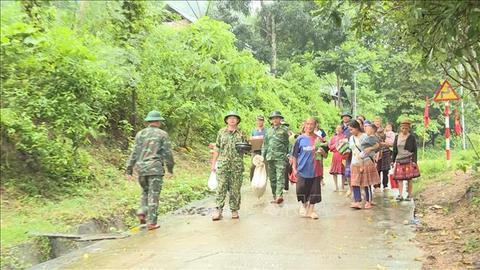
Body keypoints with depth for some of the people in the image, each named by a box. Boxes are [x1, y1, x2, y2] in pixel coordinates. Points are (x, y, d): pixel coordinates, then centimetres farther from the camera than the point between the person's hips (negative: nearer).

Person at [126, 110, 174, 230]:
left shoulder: (140, 134, 8)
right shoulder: (162, 134, 1)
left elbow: (134, 153, 4)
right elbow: (167, 153, -1)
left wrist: (129, 171, 7)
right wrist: (170, 169, 9)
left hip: (141, 168, 3)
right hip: (155, 168, -3)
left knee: (145, 192, 23)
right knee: (153, 195, 1)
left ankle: (142, 212, 4)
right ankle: (151, 222, 0)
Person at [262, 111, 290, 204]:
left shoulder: (284, 130, 5)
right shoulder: (268, 131, 17)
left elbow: (289, 142, 2)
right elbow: (264, 145, 20)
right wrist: (263, 156, 14)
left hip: (280, 157, -5)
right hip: (270, 157, 5)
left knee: (280, 176, -15)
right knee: (272, 178, 7)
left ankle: (279, 195, -25)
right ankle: (275, 196, 14)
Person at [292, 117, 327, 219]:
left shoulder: (319, 139, 5)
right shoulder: (300, 139, 0)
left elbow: (325, 155, 10)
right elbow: (295, 155, 4)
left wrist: (322, 152, -12)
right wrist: (294, 168, -2)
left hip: (315, 170, 1)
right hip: (302, 170, -1)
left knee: (314, 191, 4)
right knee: (301, 191, 1)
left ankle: (311, 210, 21)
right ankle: (304, 206, 29)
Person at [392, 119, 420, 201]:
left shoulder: (411, 138, 2)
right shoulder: (397, 137, 12)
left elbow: (415, 151, 0)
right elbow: (394, 150, 16)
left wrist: (414, 161, -8)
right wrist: (393, 160, 12)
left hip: (409, 160, -3)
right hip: (399, 160, 3)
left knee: (409, 178, 0)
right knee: (399, 178, -4)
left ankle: (409, 195, 10)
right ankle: (400, 195, -3)